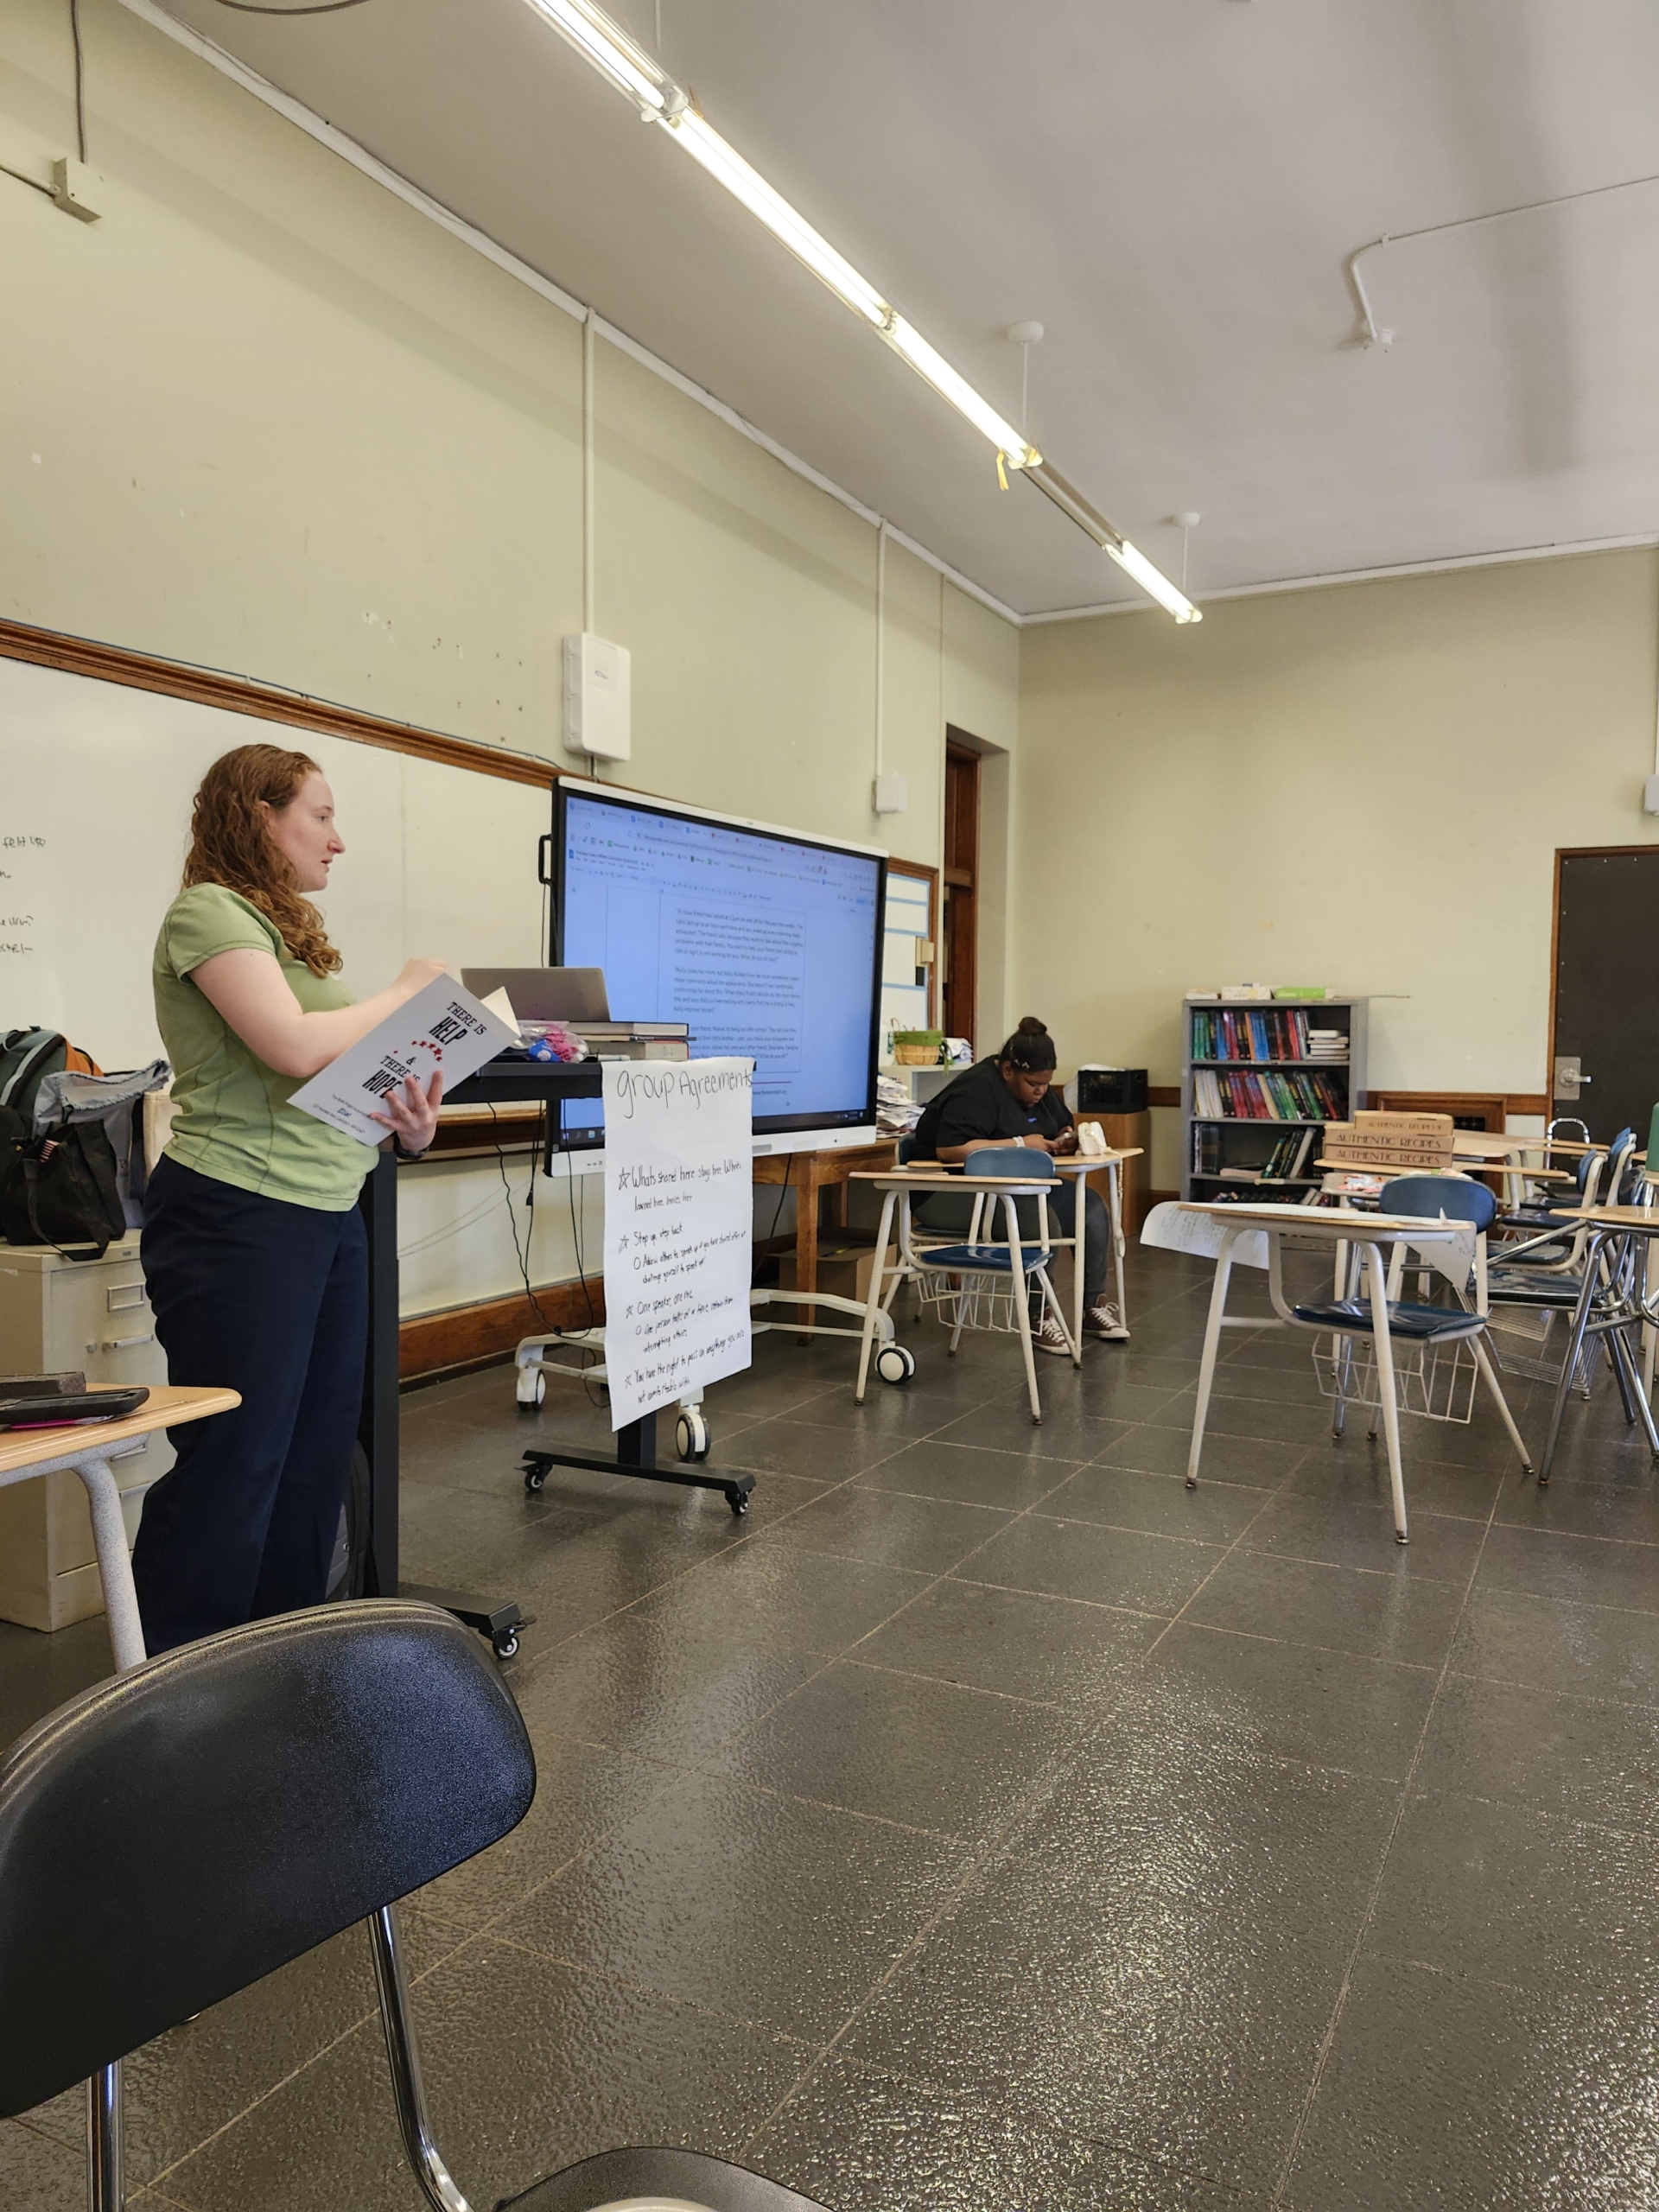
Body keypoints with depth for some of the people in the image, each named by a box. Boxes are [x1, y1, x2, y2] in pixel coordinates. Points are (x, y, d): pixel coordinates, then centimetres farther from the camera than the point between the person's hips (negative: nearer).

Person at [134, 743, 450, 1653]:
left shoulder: (289, 928, 19)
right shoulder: (209, 911, -8)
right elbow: (296, 1047, -22)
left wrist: (409, 1124, -1)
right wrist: (403, 994, -6)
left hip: (329, 1213, 9)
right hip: (240, 1215, -9)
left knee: (315, 1458, 14)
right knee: (231, 1467, -3)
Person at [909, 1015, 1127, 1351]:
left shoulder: (1040, 1090, 7)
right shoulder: (977, 1091, -20)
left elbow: (1063, 1125, 19)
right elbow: (949, 1149, -32)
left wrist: (1068, 1140, -7)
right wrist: (1019, 1144, -28)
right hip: (952, 1195, -9)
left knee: (1091, 1206, -7)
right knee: (1040, 1219, -32)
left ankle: (1094, 1307, 1)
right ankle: (1038, 1318, -16)